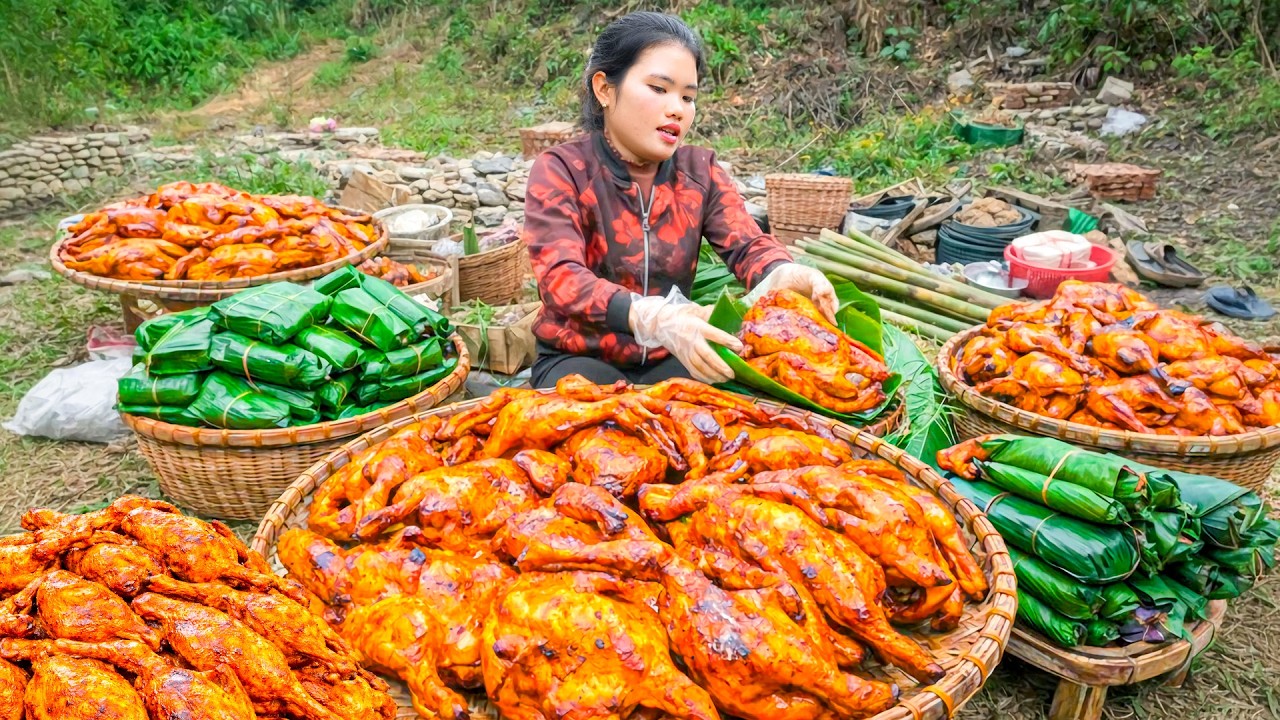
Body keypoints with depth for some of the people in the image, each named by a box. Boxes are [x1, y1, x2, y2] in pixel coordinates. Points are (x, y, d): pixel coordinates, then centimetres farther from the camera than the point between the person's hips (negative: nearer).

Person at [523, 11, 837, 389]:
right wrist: (653, 316, -49)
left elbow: (748, 245, -11)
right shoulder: (559, 171, -13)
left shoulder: (700, 170, 1)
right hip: (579, 360, -4)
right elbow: (562, 279, -29)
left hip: (670, 359, 5)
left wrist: (786, 276, -38)